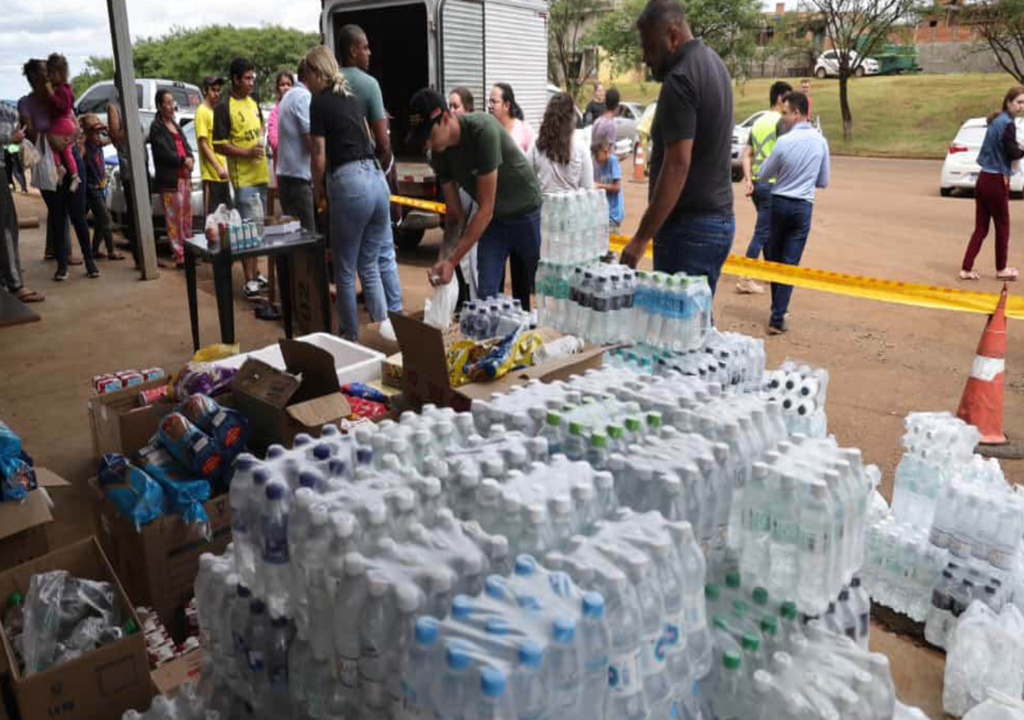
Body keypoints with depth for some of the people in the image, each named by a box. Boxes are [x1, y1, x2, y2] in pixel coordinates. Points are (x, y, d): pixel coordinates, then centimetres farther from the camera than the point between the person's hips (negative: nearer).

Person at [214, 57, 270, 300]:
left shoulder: (253, 103, 13)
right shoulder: (224, 108, -9)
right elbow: (219, 145, -11)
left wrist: (262, 146, 11)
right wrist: (247, 153, -20)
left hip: (261, 173, 8)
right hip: (243, 177, -8)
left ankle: (255, 274, 26)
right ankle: (249, 282, -7)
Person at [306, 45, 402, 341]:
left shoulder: (319, 102, -2)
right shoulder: (351, 97, 19)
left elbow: (320, 156, -4)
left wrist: (318, 190, 13)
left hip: (350, 183, -7)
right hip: (376, 177, 7)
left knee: (345, 271, 6)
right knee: (370, 266, 14)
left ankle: (353, 337, 13)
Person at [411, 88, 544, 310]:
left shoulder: (483, 130, -30)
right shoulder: (439, 155, -11)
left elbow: (485, 209, -29)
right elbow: (454, 213, -4)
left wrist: (452, 261, -31)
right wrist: (444, 260, -18)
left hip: (526, 214, -5)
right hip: (492, 219, 5)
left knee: (527, 295, 4)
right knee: (486, 295, -4)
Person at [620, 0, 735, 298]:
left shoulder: (681, 78, -16)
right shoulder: (711, 62, 14)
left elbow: (677, 166, -23)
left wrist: (641, 239, -22)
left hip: (690, 227, -10)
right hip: (718, 219, 10)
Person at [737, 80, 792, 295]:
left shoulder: (758, 122, 15)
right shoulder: (781, 121, -9)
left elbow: (747, 154, 9)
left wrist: (748, 179, 2)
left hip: (756, 182, 8)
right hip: (772, 184, -8)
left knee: (769, 229, 20)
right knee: (762, 233, -5)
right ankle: (745, 279, -6)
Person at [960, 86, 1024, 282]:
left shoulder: (996, 120, 14)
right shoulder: (1008, 123, -14)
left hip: (984, 179, 8)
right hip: (997, 181, -8)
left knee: (980, 228, 9)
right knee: (1002, 227, 8)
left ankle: (966, 269, 5)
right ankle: (1001, 270, 21)